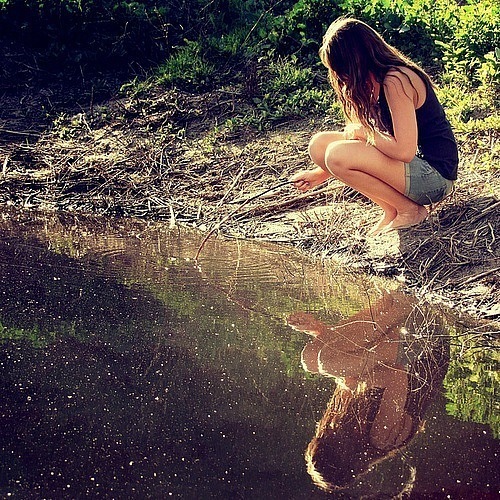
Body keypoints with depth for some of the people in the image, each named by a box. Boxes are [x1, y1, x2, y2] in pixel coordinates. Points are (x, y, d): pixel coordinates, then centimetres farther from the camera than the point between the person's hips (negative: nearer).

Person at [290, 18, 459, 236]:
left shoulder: (396, 81, -21)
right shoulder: (376, 80, 7)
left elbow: (404, 150, -28)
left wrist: (363, 132, -12)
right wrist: (320, 174, 17)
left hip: (435, 175, -10)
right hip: (411, 164, 10)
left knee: (338, 154, -26)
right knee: (319, 144, 1)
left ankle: (410, 210, -7)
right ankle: (391, 210, 2)